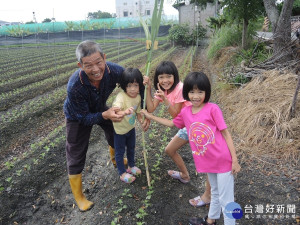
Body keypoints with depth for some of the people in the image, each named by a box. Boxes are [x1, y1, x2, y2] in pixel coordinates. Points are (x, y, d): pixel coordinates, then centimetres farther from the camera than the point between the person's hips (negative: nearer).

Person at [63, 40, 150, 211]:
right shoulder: (75, 86, -43)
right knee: (76, 155, 1)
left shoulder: (115, 71, -34)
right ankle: (78, 196, 23)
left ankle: (115, 159, 57)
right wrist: (105, 115, -49)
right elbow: (83, 118, -31)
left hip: (100, 107, 4)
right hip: (78, 116, -4)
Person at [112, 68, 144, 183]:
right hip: (119, 129, -6)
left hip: (131, 127, 7)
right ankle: (122, 173, 32)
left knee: (131, 148, 25)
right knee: (120, 151, 12)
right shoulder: (121, 97, -33)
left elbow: (138, 111, 1)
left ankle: (131, 166, 50)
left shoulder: (138, 97, -12)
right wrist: (124, 112, -69)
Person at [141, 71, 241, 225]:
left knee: (226, 199, 7)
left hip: (223, 161, -6)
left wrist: (235, 160, -12)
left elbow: (225, 133, -12)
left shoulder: (212, 109, -17)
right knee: (215, 192, 28)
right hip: (208, 162, 6)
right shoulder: (185, 112, -1)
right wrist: (150, 116, 19)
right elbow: (171, 123, 18)